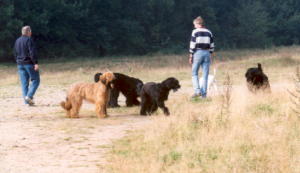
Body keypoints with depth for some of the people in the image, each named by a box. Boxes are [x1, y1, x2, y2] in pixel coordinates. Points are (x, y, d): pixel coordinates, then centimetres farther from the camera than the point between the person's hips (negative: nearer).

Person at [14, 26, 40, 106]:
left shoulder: (17, 41, 13)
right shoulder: (29, 40, -10)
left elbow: (15, 53, 18)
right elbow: (32, 52, -18)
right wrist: (35, 63, -19)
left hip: (20, 64, 7)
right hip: (29, 63, -7)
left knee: (24, 83, 7)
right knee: (35, 80, 1)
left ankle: (27, 101, 3)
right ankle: (29, 96, -15)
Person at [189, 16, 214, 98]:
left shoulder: (195, 32, -3)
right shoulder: (209, 32, 10)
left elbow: (192, 44, -6)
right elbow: (212, 45, 11)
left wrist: (191, 56, -2)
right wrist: (211, 55, 18)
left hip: (198, 52, -4)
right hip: (207, 53, 4)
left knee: (194, 73, 5)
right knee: (205, 75, 5)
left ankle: (197, 91, -10)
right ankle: (204, 93, 4)